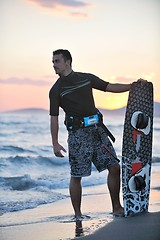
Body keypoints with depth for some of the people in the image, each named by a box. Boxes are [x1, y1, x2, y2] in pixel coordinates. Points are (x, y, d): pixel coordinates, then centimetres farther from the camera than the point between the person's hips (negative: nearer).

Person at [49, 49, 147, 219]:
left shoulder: (87, 78, 11)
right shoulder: (56, 90, 2)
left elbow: (110, 87, 13)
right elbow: (54, 118, -2)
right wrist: (55, 143, -11)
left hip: (97, 129, 4)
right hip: (77, 133, -3)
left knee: (114, 167, 0)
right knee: (76, 175, -3)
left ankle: (116, 207, 12)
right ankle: (78, 215, 9)